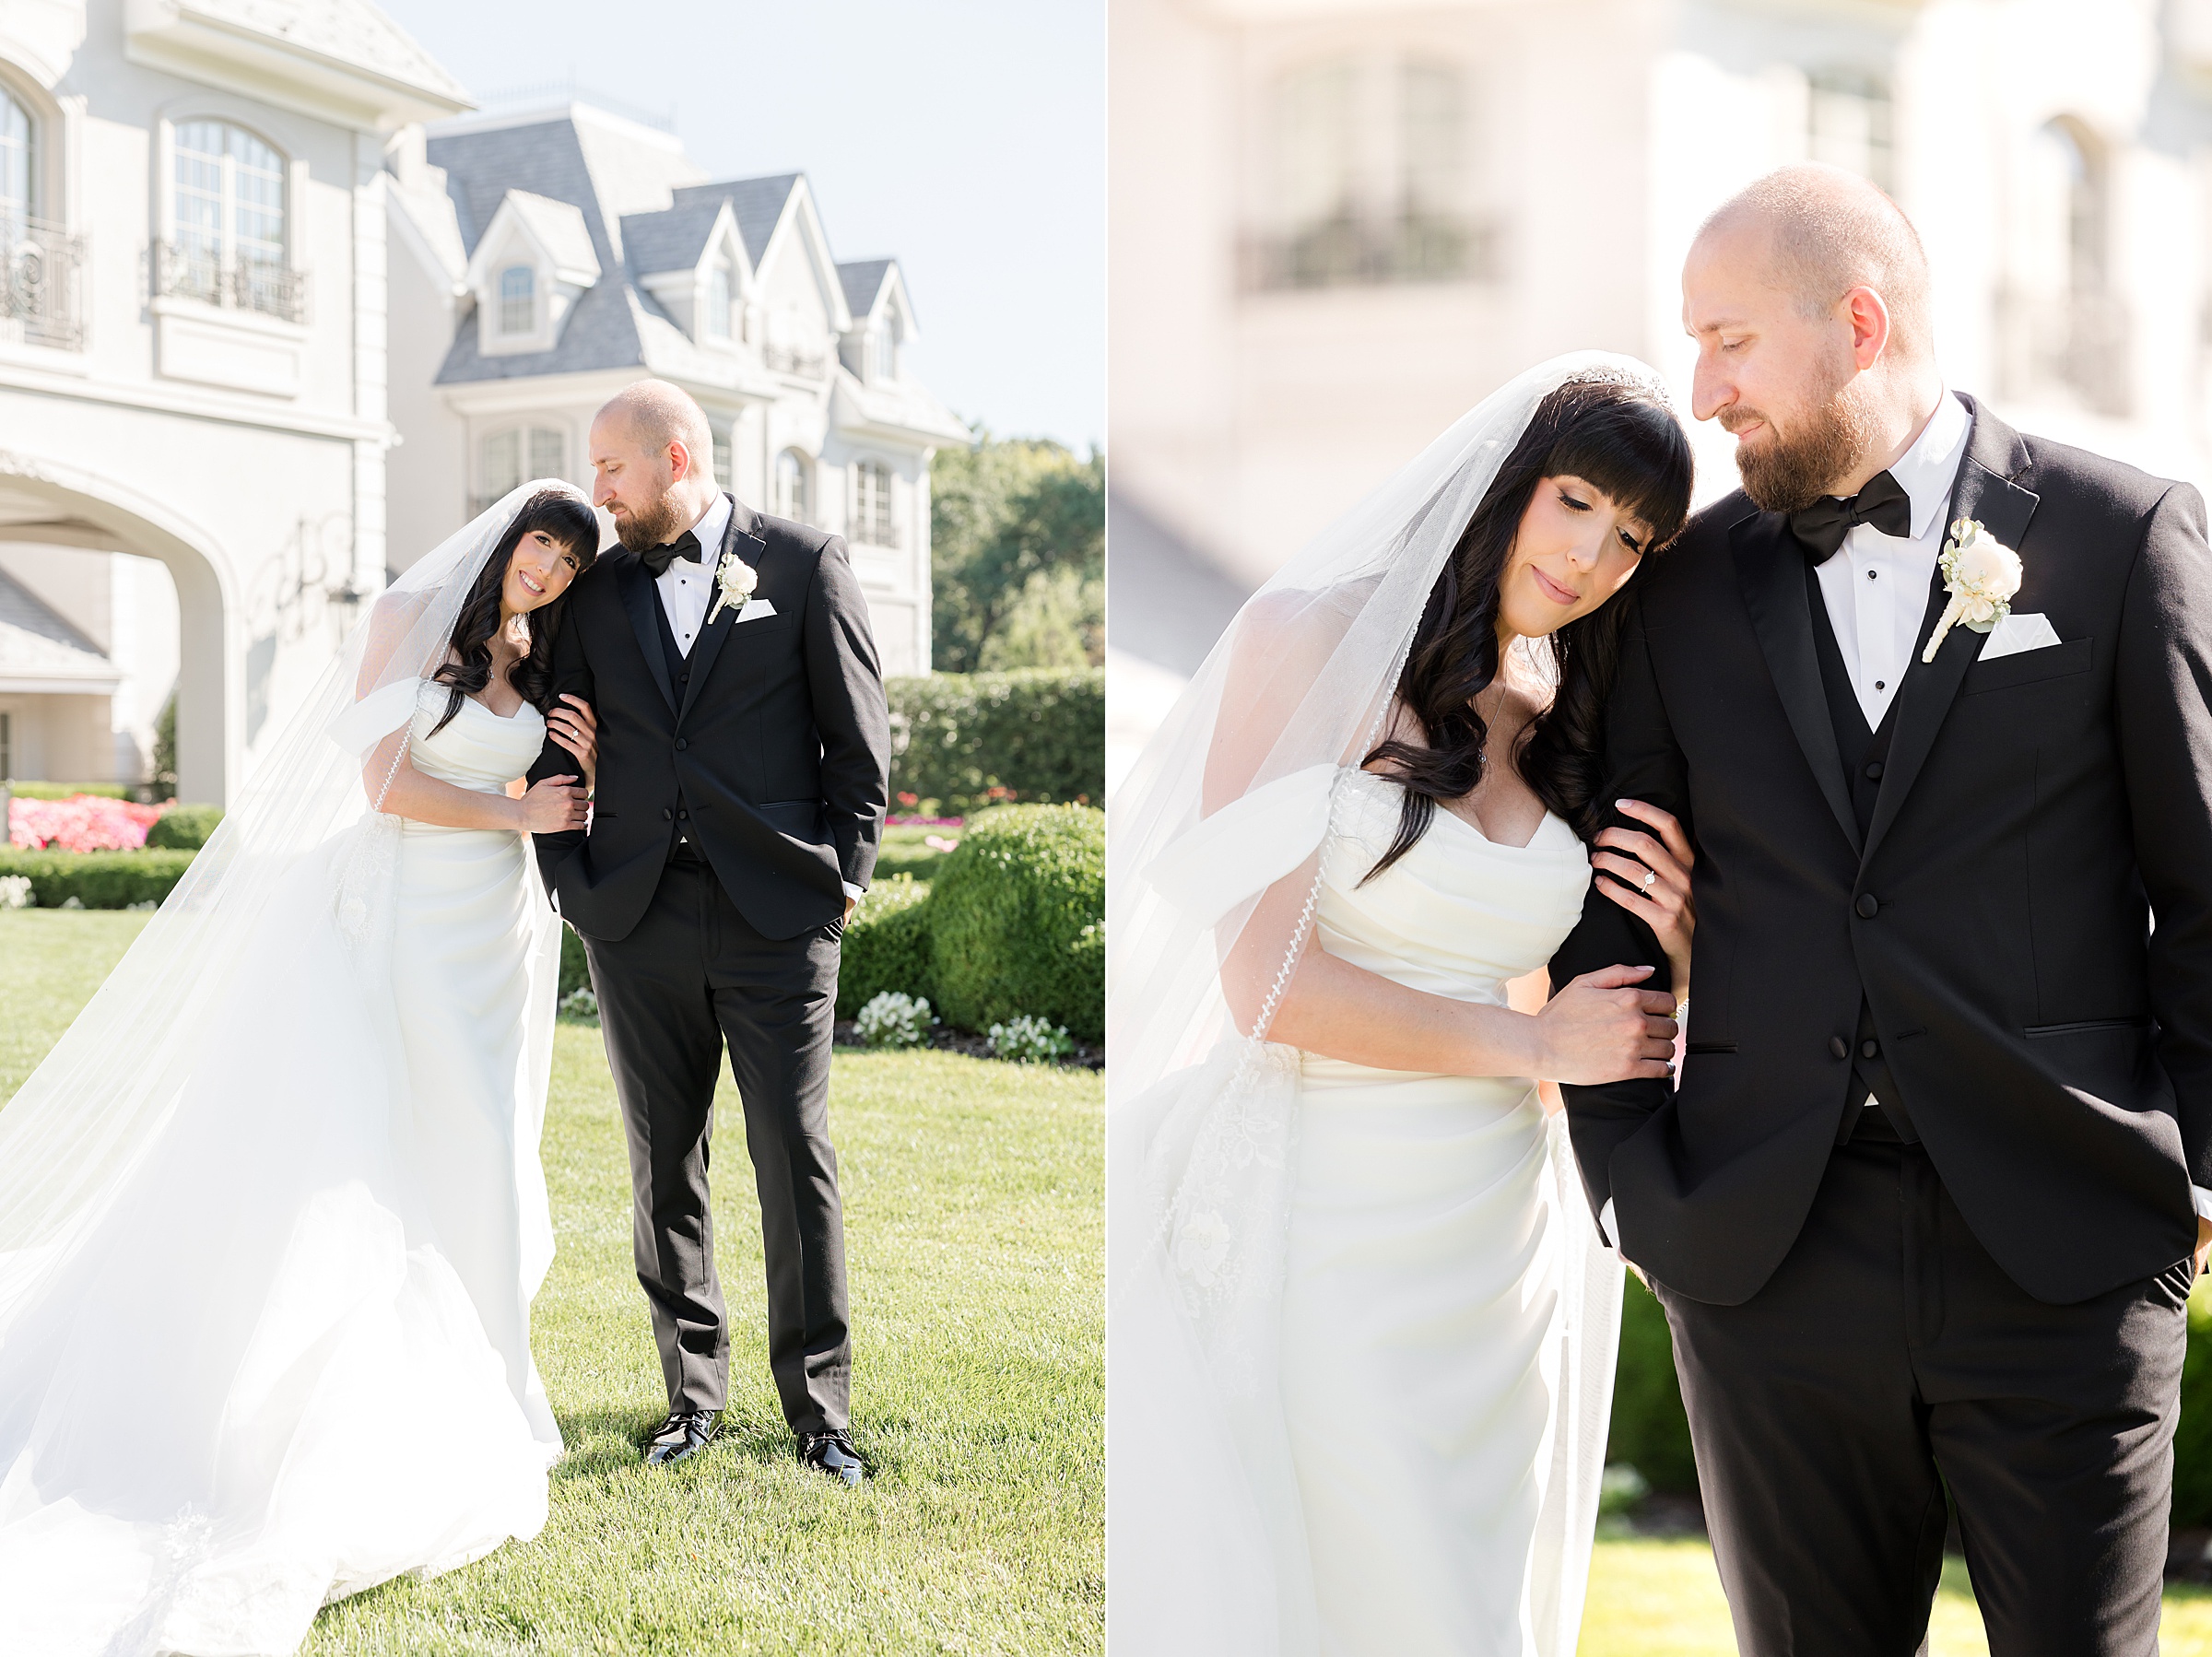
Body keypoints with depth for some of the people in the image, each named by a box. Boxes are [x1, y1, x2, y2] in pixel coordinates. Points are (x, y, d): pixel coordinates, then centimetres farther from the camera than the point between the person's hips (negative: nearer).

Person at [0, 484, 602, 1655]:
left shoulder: (543, 670, 12)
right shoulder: (411, 619, -2)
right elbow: (388, 782, -9)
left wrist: (587, 774, -1)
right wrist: (521, 812, -4)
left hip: (486, 939, 5)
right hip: (389, 920, -5)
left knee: (469, 1164, 4)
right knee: (348, 1158, -7)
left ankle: (447, 1412, 15)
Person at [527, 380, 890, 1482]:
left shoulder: (805, 564, 2)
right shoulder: (599, 593, 12)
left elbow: (858, 736, 2)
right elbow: (560, 750, 14)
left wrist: (846, 878, -2)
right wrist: (570, 883, 4)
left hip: (776, 912, -3)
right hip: (638, 920, 4)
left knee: (797, 1163, -2)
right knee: (664, 1165, 8)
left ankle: (819, 1408, 9)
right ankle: (693, 1393, 20)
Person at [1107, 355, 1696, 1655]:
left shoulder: (1573, 729, 9)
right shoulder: (1314, 641, -7)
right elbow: (1267, 984, -15)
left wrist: (1668, 952, -4)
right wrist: (1536, 1043, -6)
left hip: (1489, 1243, 5)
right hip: (1304, 1236, -5)